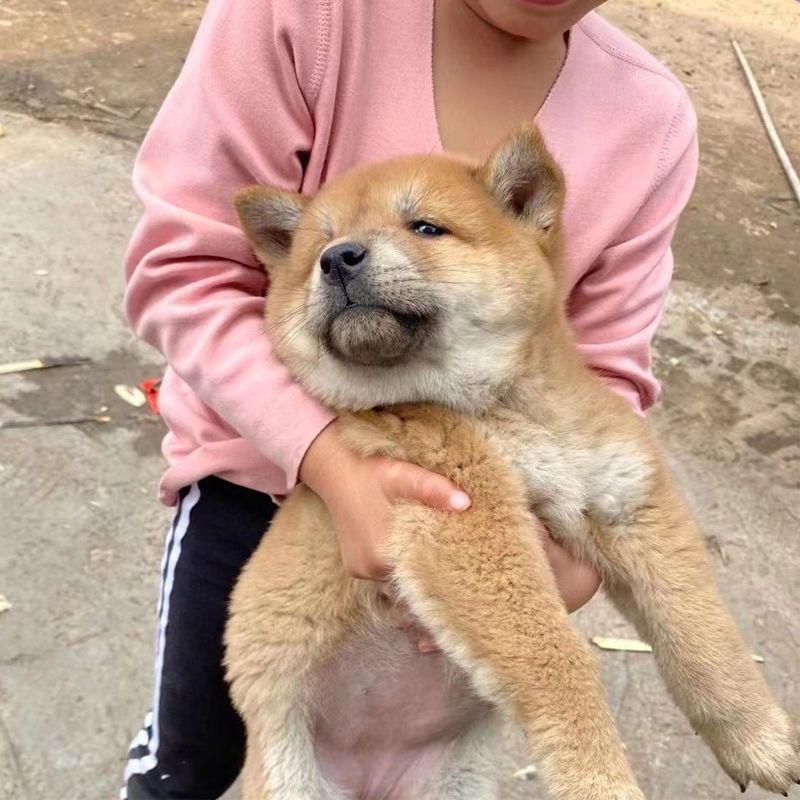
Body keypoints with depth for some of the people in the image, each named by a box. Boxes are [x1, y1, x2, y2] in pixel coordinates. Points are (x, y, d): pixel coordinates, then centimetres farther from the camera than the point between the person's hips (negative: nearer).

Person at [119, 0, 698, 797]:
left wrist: (572, 553, -30)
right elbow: (185, 268, -22)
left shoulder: (651, 120, -14)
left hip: (462, 503, 3)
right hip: (261, 474, -2)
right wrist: (331, 463, -35)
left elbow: (604, 374, -11)